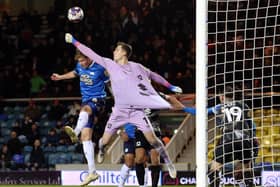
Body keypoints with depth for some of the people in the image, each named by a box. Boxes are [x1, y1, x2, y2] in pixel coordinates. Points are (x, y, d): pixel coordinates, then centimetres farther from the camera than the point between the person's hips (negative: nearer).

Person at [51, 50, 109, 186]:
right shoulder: (80, 66, 8)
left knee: (85, 109, -42)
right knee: (86, 136, -3)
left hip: (97, 100, -6)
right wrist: (60, 77, 37)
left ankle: (75, 132, -71)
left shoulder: (100, 68, -11)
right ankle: (92, 172, -1)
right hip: (86, 100, 6)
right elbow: (75, 73, 32)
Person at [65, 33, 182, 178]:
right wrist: (74, 41, 0)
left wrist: (170, 86, 17)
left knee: (151, 137, -12)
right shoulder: (110, 64, 2)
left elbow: (153, 76, 15)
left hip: (137, 109, -1)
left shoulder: (136, 67, 1)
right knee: (105, 140, 1)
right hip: (119, 110, 1)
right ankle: (101, 151, 37)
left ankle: (168, 163, 3)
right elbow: (91, 54, 2)